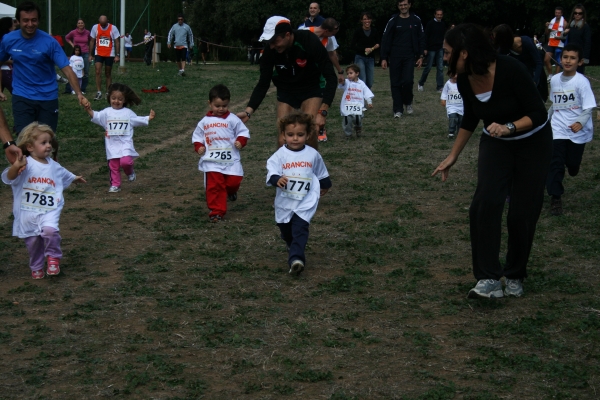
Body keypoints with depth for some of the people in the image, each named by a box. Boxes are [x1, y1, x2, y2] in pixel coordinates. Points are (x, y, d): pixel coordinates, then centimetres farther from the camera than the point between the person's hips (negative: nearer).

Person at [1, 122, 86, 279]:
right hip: (28, 212, -2)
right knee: (33, 241, 8)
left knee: (50, 230, -25)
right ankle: (36, 267, 32)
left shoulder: (54, 166, 9)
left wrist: (75, 178, 49)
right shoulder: (25, 164, -11)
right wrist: (15, 167, -45)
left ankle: (53, 257, 0)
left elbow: (65, 175, 32)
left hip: (49, 211, 2)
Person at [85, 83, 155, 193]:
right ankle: (115, 185, 18)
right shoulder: (107, 112, 3)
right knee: (113, 165, 6)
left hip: (125, 143, -2)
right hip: (112, 144, 2)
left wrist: (149, 118, 2)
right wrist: (90, 111, -27)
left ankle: (130, 172, 11)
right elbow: (96, 117, -9)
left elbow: (138, 120, 13)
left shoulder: (128, 113, 5)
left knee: (125, 161, -22)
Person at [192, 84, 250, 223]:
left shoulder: (233, 119, 1)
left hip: (231, 159, 0)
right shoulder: (205, 122, 6)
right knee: (214, 185, -5)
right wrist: (199, 146, -3)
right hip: (211, 160, 0)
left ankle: (230, 191, 35)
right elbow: (197, 136, 15)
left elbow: (243, 132, 4)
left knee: (234, 181, -3)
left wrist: (241, 141, -14)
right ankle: (216, 211, 4)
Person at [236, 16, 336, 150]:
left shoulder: (310, 42, -31)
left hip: (312, 88, -2)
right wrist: (248, 111, -26)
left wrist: (322, 112, -37)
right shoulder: (270, 51, -22)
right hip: (286, 90, 3)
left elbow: (331, 78, -28)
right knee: (283, 140, -8)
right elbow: (263, 84, -12)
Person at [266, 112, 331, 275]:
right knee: (286, 231, 17)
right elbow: (270, 172, -21)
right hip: (284, 202, 2)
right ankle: (293, 249, 44)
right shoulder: (280, 155, -9)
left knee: (300, 228, -17)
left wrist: (325, 186, 31)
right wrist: (277, 179, -42)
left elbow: (322, 174, 16)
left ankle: (296, 258, -26)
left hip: (306, 201, -1)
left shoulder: (313, 154, -1)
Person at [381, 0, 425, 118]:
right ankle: (398, 110, 9)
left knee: (408, 81, -12)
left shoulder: (416, 20, 3)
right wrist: (384, 58, -6)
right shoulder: (393, 21, -1)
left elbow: (421, 39, 8)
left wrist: (420, 56, 2)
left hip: (409, 57, 0)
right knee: (396, 83, 1)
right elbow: (385, 40, 0)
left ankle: (408, 102, 15)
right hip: (395, 57, 0)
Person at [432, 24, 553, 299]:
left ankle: (515, 277, 21)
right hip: (496, 145, 4)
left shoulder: (511, 70, -29)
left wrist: (509, 127, -40)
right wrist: (452, 157, 12)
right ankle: (489, 279, -18)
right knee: (485, 203, -18)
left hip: (533, 144, -4)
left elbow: (538, 113, -23)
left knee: (522, 212, -1)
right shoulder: (465, 81, -11)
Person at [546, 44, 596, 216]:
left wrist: (580, 122, -34)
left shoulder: (582, 82, -14)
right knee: (555, 164, -7)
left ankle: (572, 165, 48)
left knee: (572, 164, 11)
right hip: (558, 129, 3)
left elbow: (588, 107, -18)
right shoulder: (554, 80, 2)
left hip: (578, 131, -3)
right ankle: (555, 198, 1)